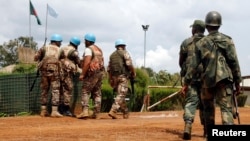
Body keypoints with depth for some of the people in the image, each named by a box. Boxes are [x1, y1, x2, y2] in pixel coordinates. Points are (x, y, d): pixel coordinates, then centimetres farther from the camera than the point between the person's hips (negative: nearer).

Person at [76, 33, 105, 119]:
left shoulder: (88, 49, -7)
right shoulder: (99, 49, 20)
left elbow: (87, 62, -18)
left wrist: (82, 74, -17)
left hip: (92, 72, -8)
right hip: (100, 72, 8)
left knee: (85, 91, -6)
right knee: (97, 93, 10)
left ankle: (85, 111, -19)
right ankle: (97, 113, 8)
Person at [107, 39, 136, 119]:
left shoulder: (112, 55, 18)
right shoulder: (124, 53, 0)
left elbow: (109, 68, 16)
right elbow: (129, 64, -15)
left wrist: (110, 79, 20)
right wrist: (133, 73, -3)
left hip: (115, 77, 7)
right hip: (123, 76, -7)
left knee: (120, 95, 14)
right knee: (121, 95, -10)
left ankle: (125, 113, 18)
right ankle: (113, 111, -23)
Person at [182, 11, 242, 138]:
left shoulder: (201, 43, 5)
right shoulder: (227, 40, 1)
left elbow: (193, 65, 3)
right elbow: (234, 62, -3)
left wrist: (186, 83, 8)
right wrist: (238, 82, 2)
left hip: (208, 80, 2)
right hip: (224, 79, -2)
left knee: (208, 107, 19)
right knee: (226, 109, -7)